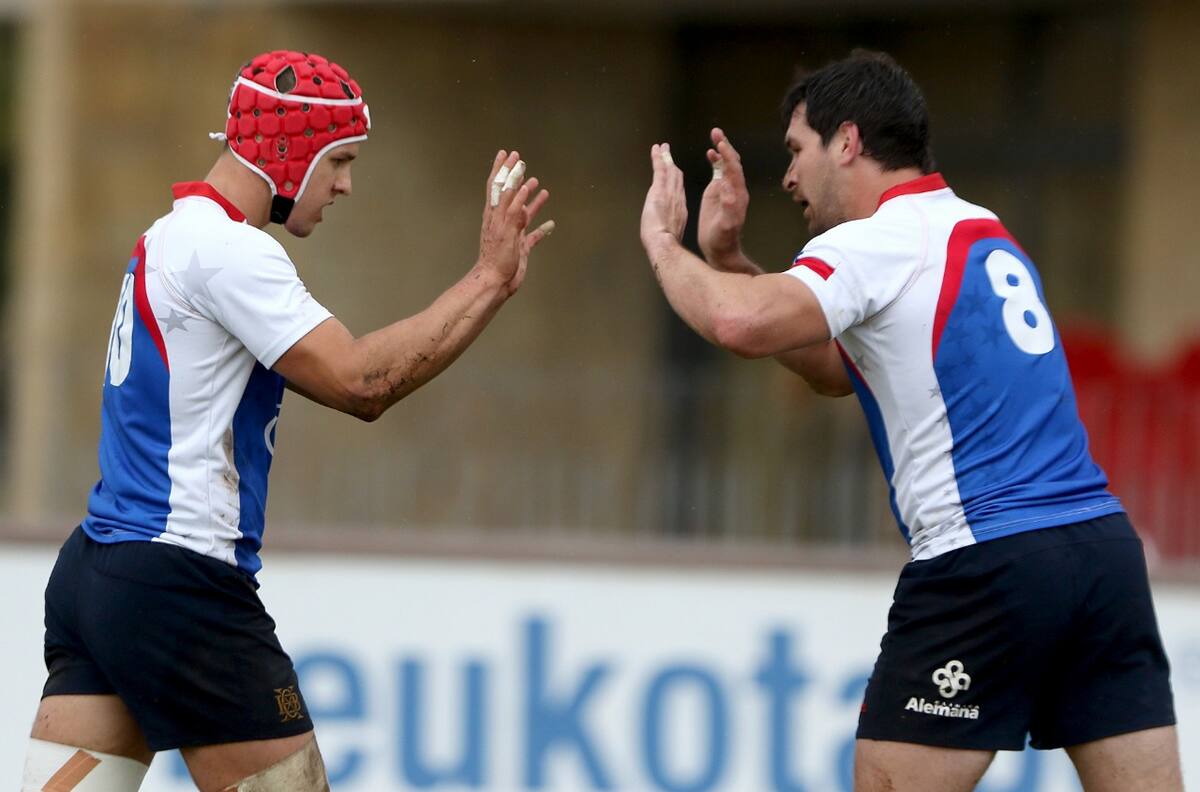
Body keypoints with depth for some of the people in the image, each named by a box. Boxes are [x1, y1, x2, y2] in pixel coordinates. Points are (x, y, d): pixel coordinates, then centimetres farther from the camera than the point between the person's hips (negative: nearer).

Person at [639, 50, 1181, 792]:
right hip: (1103, 546, 8)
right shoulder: (984, 235, 22)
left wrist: (662, 241, -4)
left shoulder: (880, 241, -5)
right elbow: (840, 367, 30)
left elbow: (742, 325, -23)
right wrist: (727, 257, 23)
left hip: (988, 563, -8)